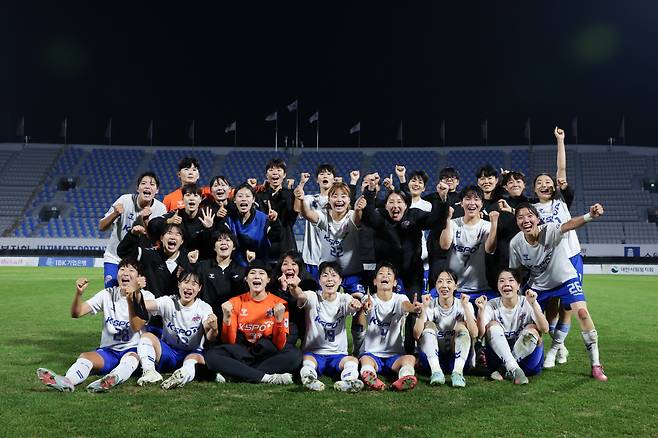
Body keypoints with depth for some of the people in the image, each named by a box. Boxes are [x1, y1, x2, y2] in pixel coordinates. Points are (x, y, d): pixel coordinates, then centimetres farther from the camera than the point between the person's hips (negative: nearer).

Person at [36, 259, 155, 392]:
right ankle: (67, 381, -54)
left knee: (131, 357, -36)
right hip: (108, 350, 4)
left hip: (133, 350, -3)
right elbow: (76, 313, -1)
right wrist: (79, 293, -21)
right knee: (85, 356, -25)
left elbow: (136, 326, -18)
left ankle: (113, 379, -66)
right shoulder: (108, 294, 7)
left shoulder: (146, 296, -2)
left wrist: (130, 300, -31)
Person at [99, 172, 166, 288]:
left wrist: (145, 220, -28)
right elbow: (101, 227, -11)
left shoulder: (160, 209, -11)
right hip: (114, 258, -1)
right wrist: (115, 214, -30)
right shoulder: (125, 200, -15)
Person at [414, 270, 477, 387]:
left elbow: (474, 334, -20)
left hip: (456, 357, 0)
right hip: (432, 358, 0)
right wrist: (424, 308, -25)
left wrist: (465, 307, -25)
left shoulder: (463, 305, -3)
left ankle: (458, 372, -34)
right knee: (429, 325, -20)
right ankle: (436, 371, -35)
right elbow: (416, 335, -18)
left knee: (461, 324, -20)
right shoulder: (430, 306, -4)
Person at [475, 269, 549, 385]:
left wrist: (533, 304, -32)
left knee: (532, 329, -26)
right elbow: (480, 333, -18)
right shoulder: (491, 305, -5)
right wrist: (481, 310, -31)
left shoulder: (527, 303, -7)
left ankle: (509, 369, -24)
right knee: (493, 325, -22)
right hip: (499, 353, 1)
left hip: (525, 353, -1)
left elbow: (544, 329, -22)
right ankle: (513, 368, -35)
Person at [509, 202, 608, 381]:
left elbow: (568, 225, -52)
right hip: (538, 285, 3)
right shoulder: (515, 243, -18)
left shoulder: (549, 230, -29)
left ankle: (596, 365, -8)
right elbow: (516, 272, -3)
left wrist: (590, 216, -71)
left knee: (582, 312, -20)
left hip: (565, 279, -3)